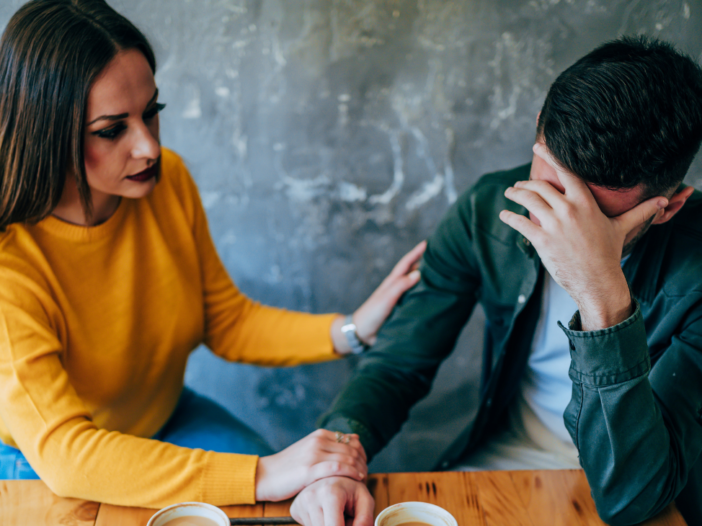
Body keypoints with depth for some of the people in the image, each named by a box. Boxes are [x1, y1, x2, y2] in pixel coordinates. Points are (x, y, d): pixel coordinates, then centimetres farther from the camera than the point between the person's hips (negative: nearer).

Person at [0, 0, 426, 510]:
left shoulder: (168, 180, -13)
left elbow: (226, 322, -2)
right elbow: (61, 451, -35)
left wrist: (350, 331, -18)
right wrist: (262, 477, -41)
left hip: (166, 420, 5)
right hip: (42, 471, -5)